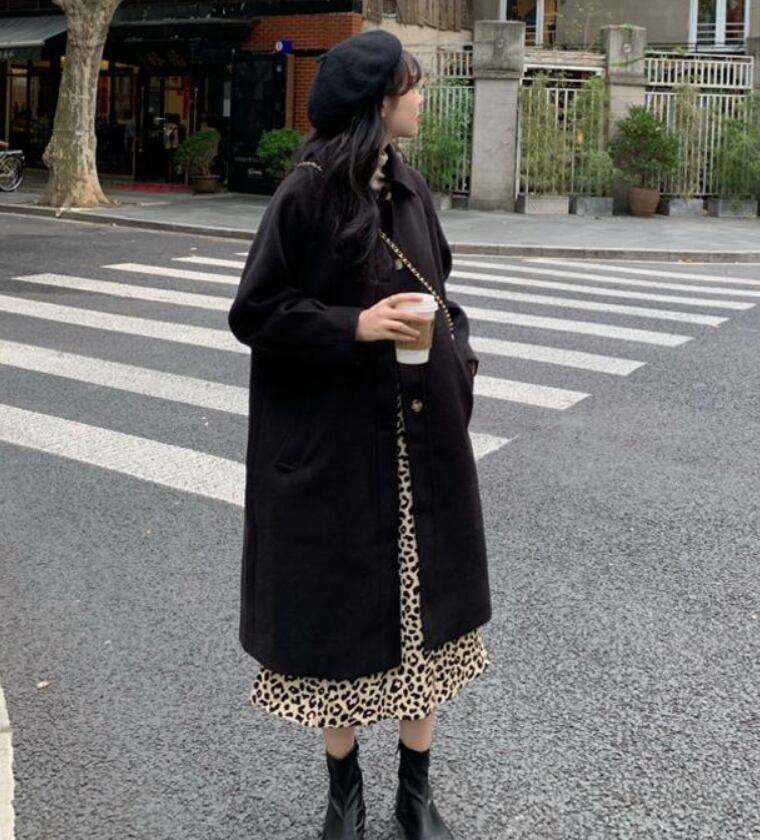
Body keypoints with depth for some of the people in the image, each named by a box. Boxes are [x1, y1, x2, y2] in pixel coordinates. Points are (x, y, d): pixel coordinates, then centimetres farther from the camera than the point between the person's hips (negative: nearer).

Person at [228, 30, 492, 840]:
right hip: (336, 444, -6)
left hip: (422, 439, 6)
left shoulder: (409, 187, 6)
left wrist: (457, 356, 1)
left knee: (424, 606, 11)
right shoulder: (308, 192, -12)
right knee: (341, 613, 7)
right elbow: (254, 314, -11)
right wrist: (355, 327, -21)